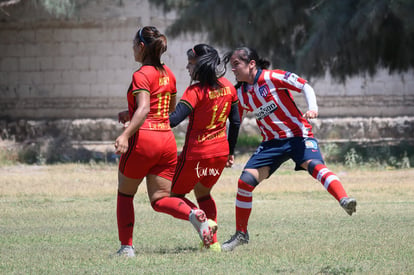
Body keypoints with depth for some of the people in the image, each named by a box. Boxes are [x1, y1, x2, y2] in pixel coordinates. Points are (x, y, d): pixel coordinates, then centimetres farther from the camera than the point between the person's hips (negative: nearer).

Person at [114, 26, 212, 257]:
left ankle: (126, 247, 11)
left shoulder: (141, 75, -9)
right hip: (167, 141, 6)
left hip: (143, 140, -6)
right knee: (159, 199, 7)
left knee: (125, 194, 13)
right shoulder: (168, 74, 14)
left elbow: (143, 109, -24)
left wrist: (125, 135, -34)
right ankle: (193, 215, -22)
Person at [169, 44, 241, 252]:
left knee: (174, 194, 10)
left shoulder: (196, 91, -19)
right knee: (202, 192, 26)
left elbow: (174, 119, -28)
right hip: (220, 152, 7)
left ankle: (204, 220, -15)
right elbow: (235, 122, 10)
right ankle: (213, 242, 13)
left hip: (196, 153, -7)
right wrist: (230, 152, 20)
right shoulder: (227, 87, 3)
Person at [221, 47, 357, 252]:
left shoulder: (272, 77, -9)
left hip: (298, 135, -5)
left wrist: (312, 108, -26)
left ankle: (344, 200, -51)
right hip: (271, 142, 5)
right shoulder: (240, 94, 8)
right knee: (245, 181, -8)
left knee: (314, 165, -34)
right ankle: (241, 234, 7)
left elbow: (305, 86, -10)